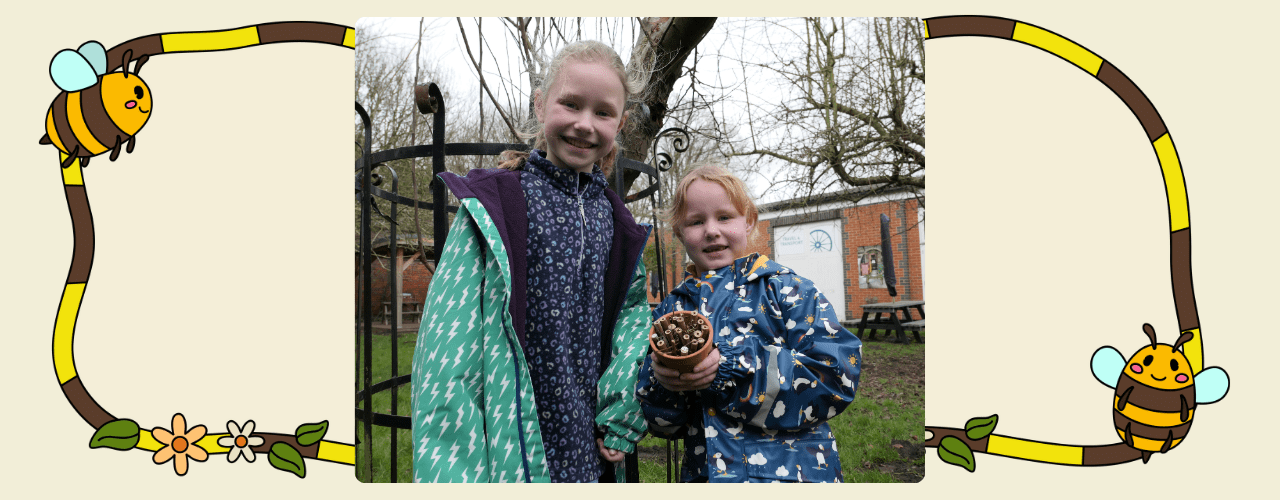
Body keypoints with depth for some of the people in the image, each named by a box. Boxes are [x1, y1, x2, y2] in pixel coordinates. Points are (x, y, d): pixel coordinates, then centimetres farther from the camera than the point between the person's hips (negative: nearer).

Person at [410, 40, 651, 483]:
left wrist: (620, 413, 0)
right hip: (509, 442, -4)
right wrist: (450, 470, -20)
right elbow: (449, 335, -14)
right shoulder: (496, 204, -9)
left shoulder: (612, 218, 6)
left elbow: (634, 307, 13)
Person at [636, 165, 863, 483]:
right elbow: (658, 421, 7)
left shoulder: (784, 289, -6)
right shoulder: (670, 311, 5)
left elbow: (838, 375, -18)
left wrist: (733, 367, -23)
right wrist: (660, 382, -17)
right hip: (702, 474, 4)